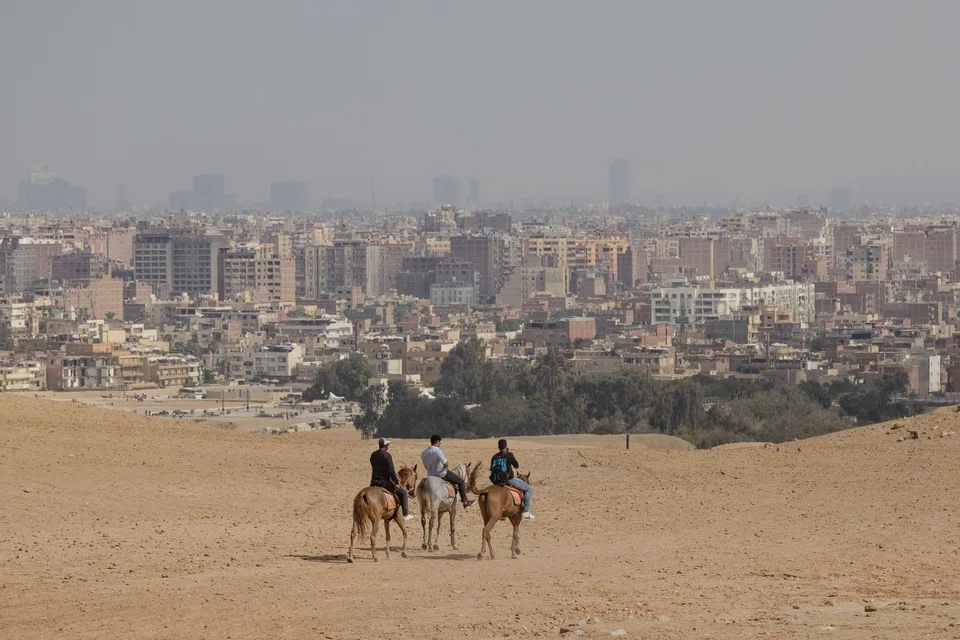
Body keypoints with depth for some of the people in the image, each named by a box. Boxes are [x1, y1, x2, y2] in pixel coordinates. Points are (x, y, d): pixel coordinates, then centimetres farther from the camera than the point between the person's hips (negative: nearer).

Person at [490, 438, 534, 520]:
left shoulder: (494, 457, 8)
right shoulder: (509, 455, -7)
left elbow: (492, 469, 10)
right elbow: (516, 466, 2)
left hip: (496, 481, 6)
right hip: (509, 479, -6)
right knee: (528, 489, 7)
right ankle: (526, 511, -1)